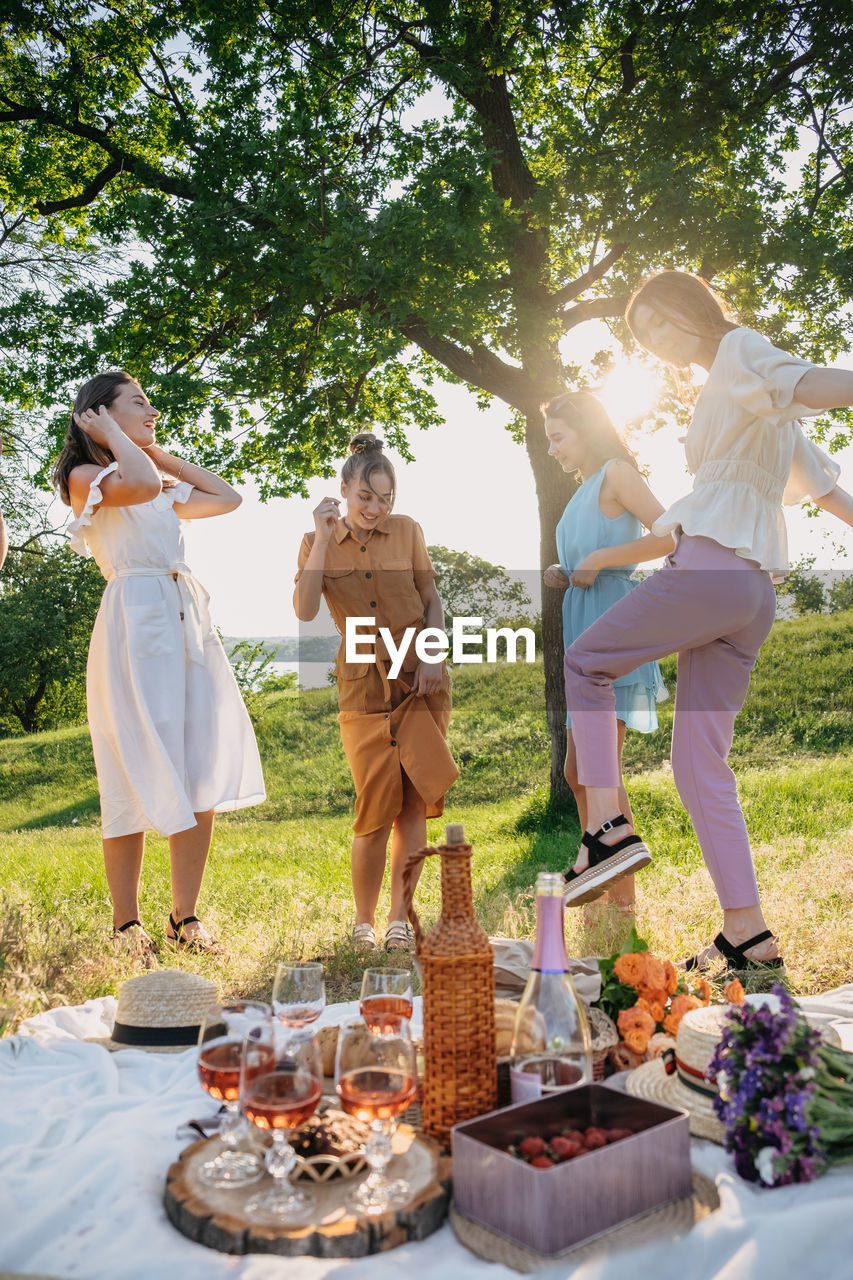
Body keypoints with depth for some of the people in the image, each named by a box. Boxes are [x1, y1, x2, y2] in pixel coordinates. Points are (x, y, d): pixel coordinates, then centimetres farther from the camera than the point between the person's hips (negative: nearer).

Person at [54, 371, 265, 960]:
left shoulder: (167, 489, 25)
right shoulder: (85, 479, 3)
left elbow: (227, 497, 27)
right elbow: (140, 486, -17)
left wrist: (160, 451, 26)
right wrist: (114, 437, 1)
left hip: (190, 620, 7)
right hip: (136, 619, -7)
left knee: (207, 773, 0)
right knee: (140, 778, -6)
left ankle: (186, 917, 9)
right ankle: (127, 924, 6)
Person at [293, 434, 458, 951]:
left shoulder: (408, 531, 5)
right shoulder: (319, 543, 3)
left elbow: (432, 600, 10)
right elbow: (304, 611, -12)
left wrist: (432, 655, -5)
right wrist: (323, 540, -15)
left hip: (418, 680, 1)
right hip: (363, 687, -1)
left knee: (413, 802, -3)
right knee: (378, 806, -3)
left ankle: (399, 916, 11)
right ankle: (364, 920, 15)